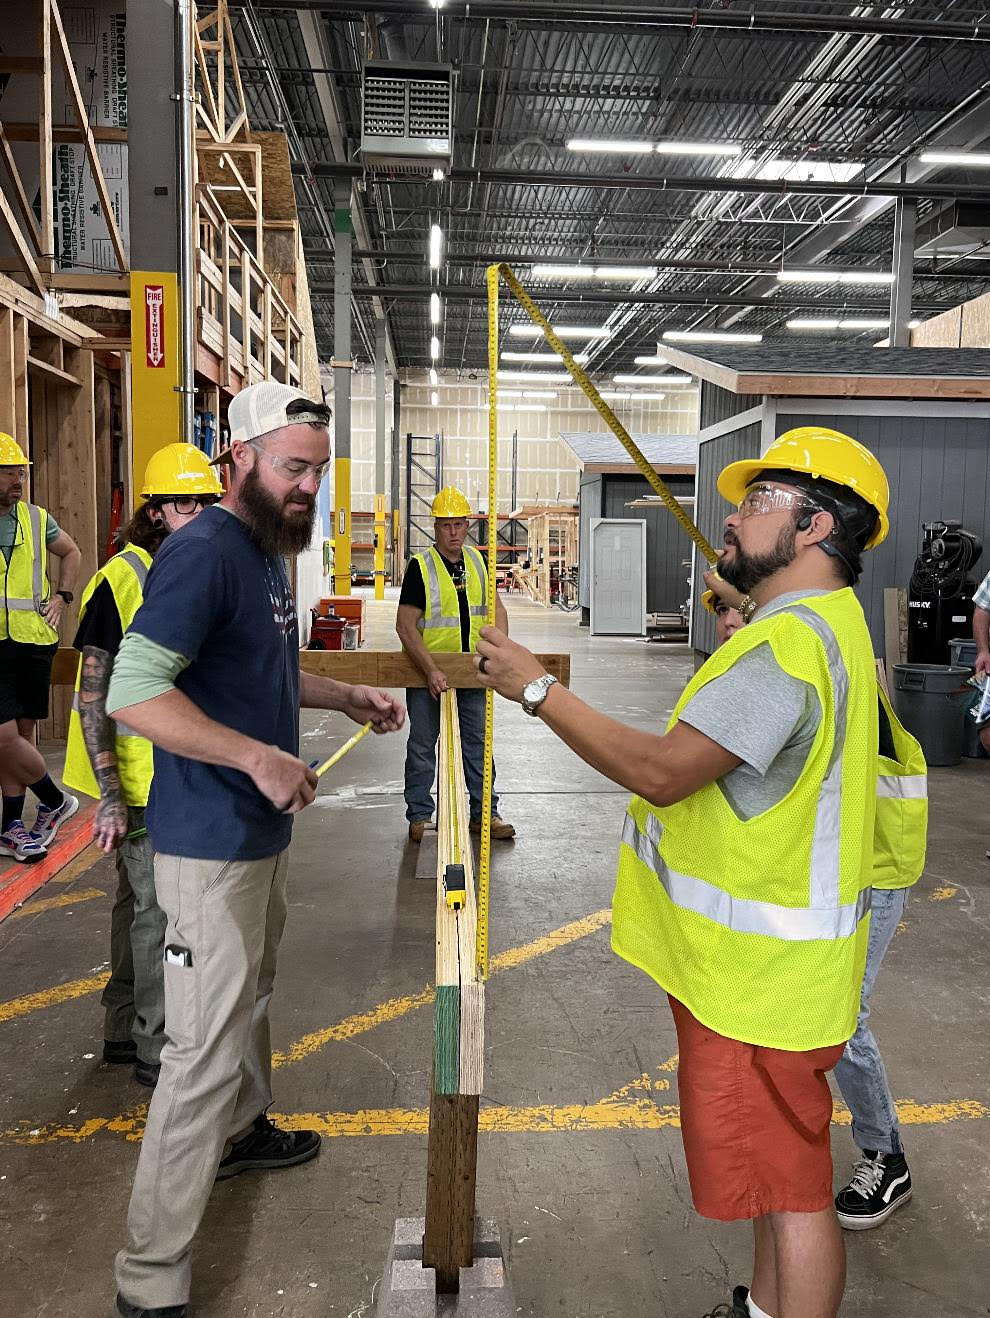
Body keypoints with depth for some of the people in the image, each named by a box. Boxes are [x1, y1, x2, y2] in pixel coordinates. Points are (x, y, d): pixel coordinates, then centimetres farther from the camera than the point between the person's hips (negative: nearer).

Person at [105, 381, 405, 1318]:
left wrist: (349, 698, 14)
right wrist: (259, 757, -31)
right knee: (207, 1043, -5)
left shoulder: (268, 552, 11)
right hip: (210, 844, -10)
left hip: (260, 830, 10)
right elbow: (133, 693, -29)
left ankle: (242, 1129, 51)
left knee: (250, 995, 27)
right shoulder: (202, 553, -20)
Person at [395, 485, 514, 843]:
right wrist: (430, 670, -25)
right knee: (422, 745, 7)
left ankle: (484, 813, 20)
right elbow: (405, 627, -18)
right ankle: (419, 816, 18)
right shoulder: (421, 566, -14)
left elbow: (496, 607, 10)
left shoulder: (476, 561, 3)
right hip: (427, 672, -5)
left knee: (478, 743, 10)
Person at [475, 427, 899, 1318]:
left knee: (788, 1177, 5)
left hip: (760, 971, -11)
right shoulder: (819, 625, 12)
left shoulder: (790, 642, -24)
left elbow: (660, 771, -28)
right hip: (754, 954, 11)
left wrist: (538, 689, -21)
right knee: (775, 1158, 24)